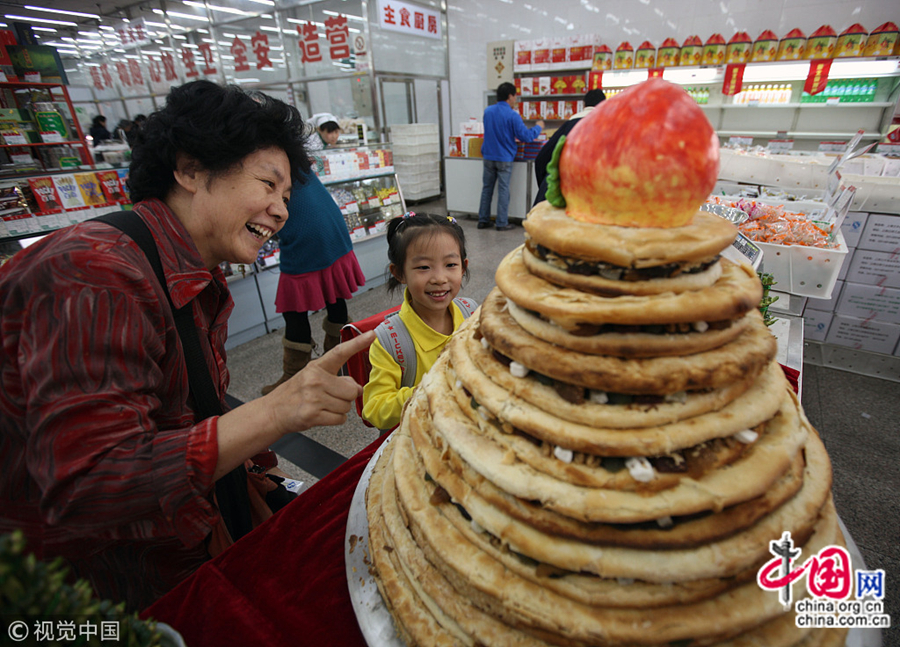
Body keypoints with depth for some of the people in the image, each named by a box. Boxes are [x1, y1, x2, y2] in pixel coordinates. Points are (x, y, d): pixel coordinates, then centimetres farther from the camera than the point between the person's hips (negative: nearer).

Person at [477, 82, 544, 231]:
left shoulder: (488, 111, 5)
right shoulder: (512, 115, -13)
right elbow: (525, 136, -13)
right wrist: (538, 127, 5)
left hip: (488, 156, 5)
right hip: (504, 158, -5)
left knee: (487, 188, 11)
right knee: (503, 190, 1)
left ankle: (483, 220, 15)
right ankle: (502, 223, 3)